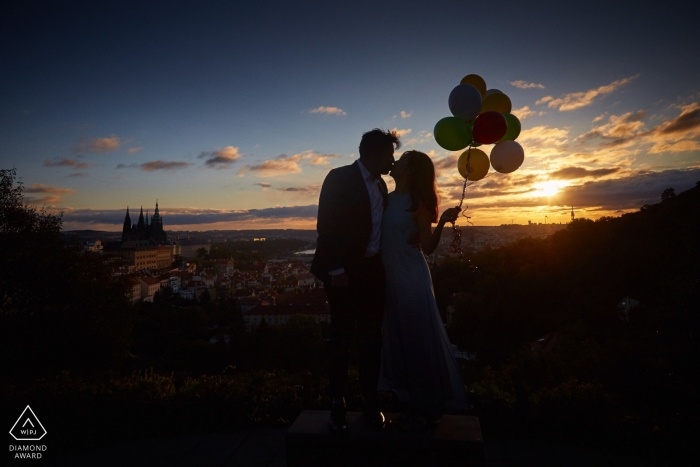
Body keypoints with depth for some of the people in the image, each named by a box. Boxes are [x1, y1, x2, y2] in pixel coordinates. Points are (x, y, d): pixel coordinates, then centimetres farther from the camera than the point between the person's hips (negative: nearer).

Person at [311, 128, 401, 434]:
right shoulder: (340, 178, -7)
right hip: (345, 272, -6)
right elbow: (326, 227, -13)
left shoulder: (380, 184, 14)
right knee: (342, 337, 3)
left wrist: (384, 268, 7)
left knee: (371, 337, 10)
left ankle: (370, 402, 23)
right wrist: (336, 270, -18)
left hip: (373, 271, 6)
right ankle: (338, 404, 18)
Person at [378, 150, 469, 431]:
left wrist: (443, 221, -23)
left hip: (411, 279, -7)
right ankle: (414, 402, 31)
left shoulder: (417, 202, -8)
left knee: (419, 339, 2)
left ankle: (428, 408, 19)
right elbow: (380, 236, 8)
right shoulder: (387, 199, 8)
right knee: (398, 340, 14)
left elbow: (428, 247, -11)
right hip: (390, 279, 7)